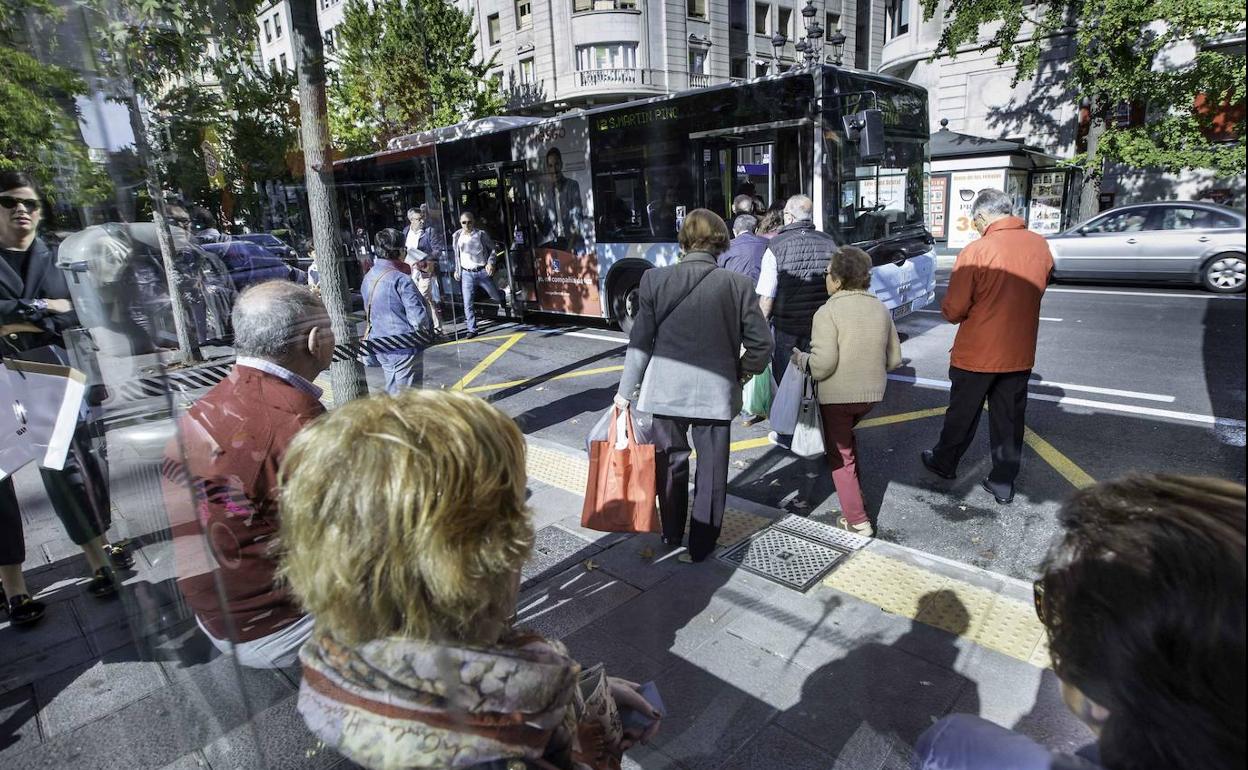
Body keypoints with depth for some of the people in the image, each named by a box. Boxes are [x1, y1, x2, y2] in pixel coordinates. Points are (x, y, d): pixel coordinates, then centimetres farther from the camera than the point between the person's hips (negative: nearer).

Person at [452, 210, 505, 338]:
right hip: (466, 274, 1)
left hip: (483, 271, -1)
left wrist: (490, 262, -8)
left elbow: (492, 248, 5)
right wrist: (456, 270, 13)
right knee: (467, 304, -5)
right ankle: (472, 330, 3)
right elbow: (454, 254, 15)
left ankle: (502, 296, 51)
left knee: (496, 297, 13)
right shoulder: (456, 236, 2)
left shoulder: (481, 234, -6)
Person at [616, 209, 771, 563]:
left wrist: (626, 390, 5)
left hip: (665, 390, 1)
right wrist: (741, 372, 13)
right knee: (711, 469, 14)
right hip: (716, 392, -1)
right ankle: (701, 544, 26)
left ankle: (672, 534, 37)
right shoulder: (738, 284, -8)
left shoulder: (654, 280, -7)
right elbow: (761, 344, -6)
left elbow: (640, 342, -5)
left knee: (671, 463, 20)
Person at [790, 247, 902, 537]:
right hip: (872, 393, 7)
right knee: (847, 435, 30)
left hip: (836, 396, -6)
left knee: (841, 455, 7)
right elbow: (894, 359, 7)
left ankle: (857, 520, 9)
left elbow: (823, 363, -23)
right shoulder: (881, 309, 4)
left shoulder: (828, 312, -17)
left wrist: (800, 358, -4)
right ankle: (856, 496, 36)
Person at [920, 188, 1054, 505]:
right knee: (1009, 419, 14)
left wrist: (953, 312, 3)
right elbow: (1039, 289, 14)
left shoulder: (976, 251, -20)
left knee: (962, 413, 15)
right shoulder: (1040, 245, -3)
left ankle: (944, 462, 34)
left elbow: (953, 310, -18)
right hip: (1020, 354, 4)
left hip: (976, 353, -4)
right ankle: (1003, 483, 24)